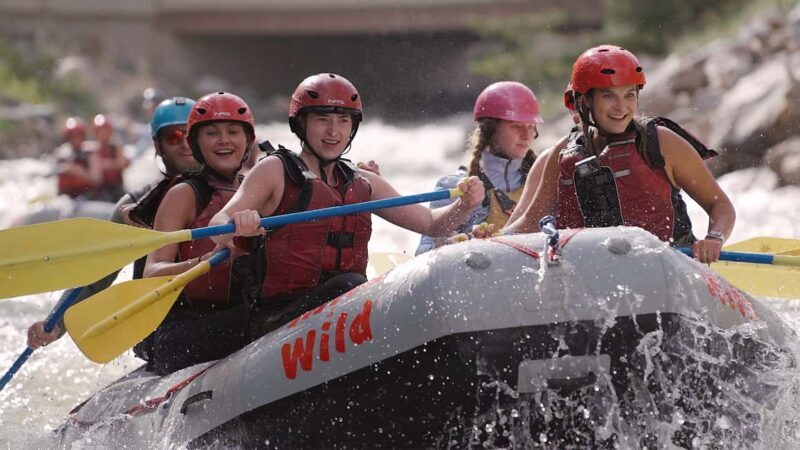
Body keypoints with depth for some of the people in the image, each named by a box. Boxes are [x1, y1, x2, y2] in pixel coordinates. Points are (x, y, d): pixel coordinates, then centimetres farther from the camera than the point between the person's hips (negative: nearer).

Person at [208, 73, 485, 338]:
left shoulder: (363, 184, 20)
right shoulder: (275, 171, 5)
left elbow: (432, 225, 19)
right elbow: (216, 230, -7)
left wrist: (465, 205, -3)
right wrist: (236, 225, -31)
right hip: (278, 320, -5)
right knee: (350, 284, -33)